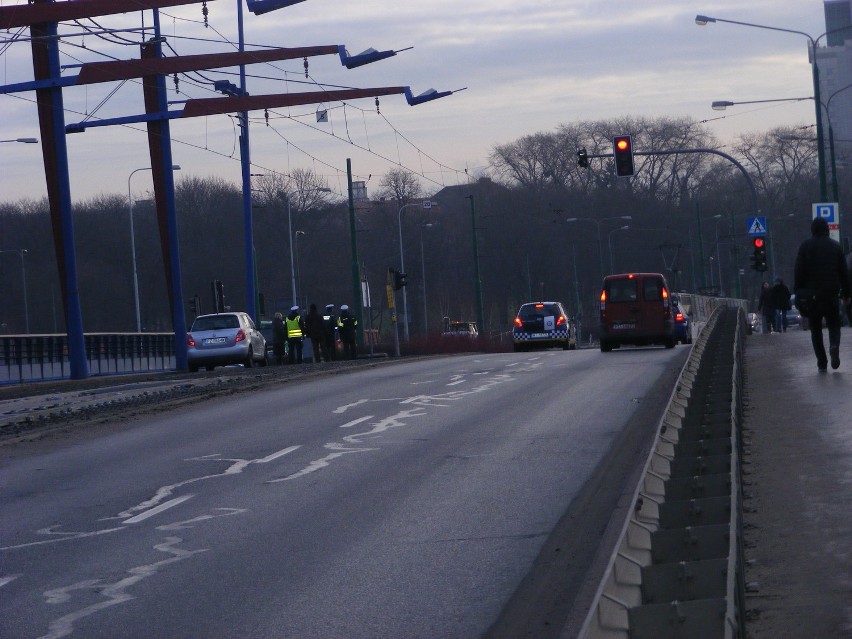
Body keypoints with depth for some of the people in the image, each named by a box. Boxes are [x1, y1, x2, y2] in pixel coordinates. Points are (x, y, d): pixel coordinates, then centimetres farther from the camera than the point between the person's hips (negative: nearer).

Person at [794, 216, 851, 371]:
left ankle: (821, 362, 1)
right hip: (832, 293, 1)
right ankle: (834, 346, -23)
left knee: (816, 329, 7)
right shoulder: (835, 246, 5)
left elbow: (799, 271, -4)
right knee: (834, 324, 9)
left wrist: (798, 293, 0)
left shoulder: (805, 246, 0)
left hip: (812, 294, -1)